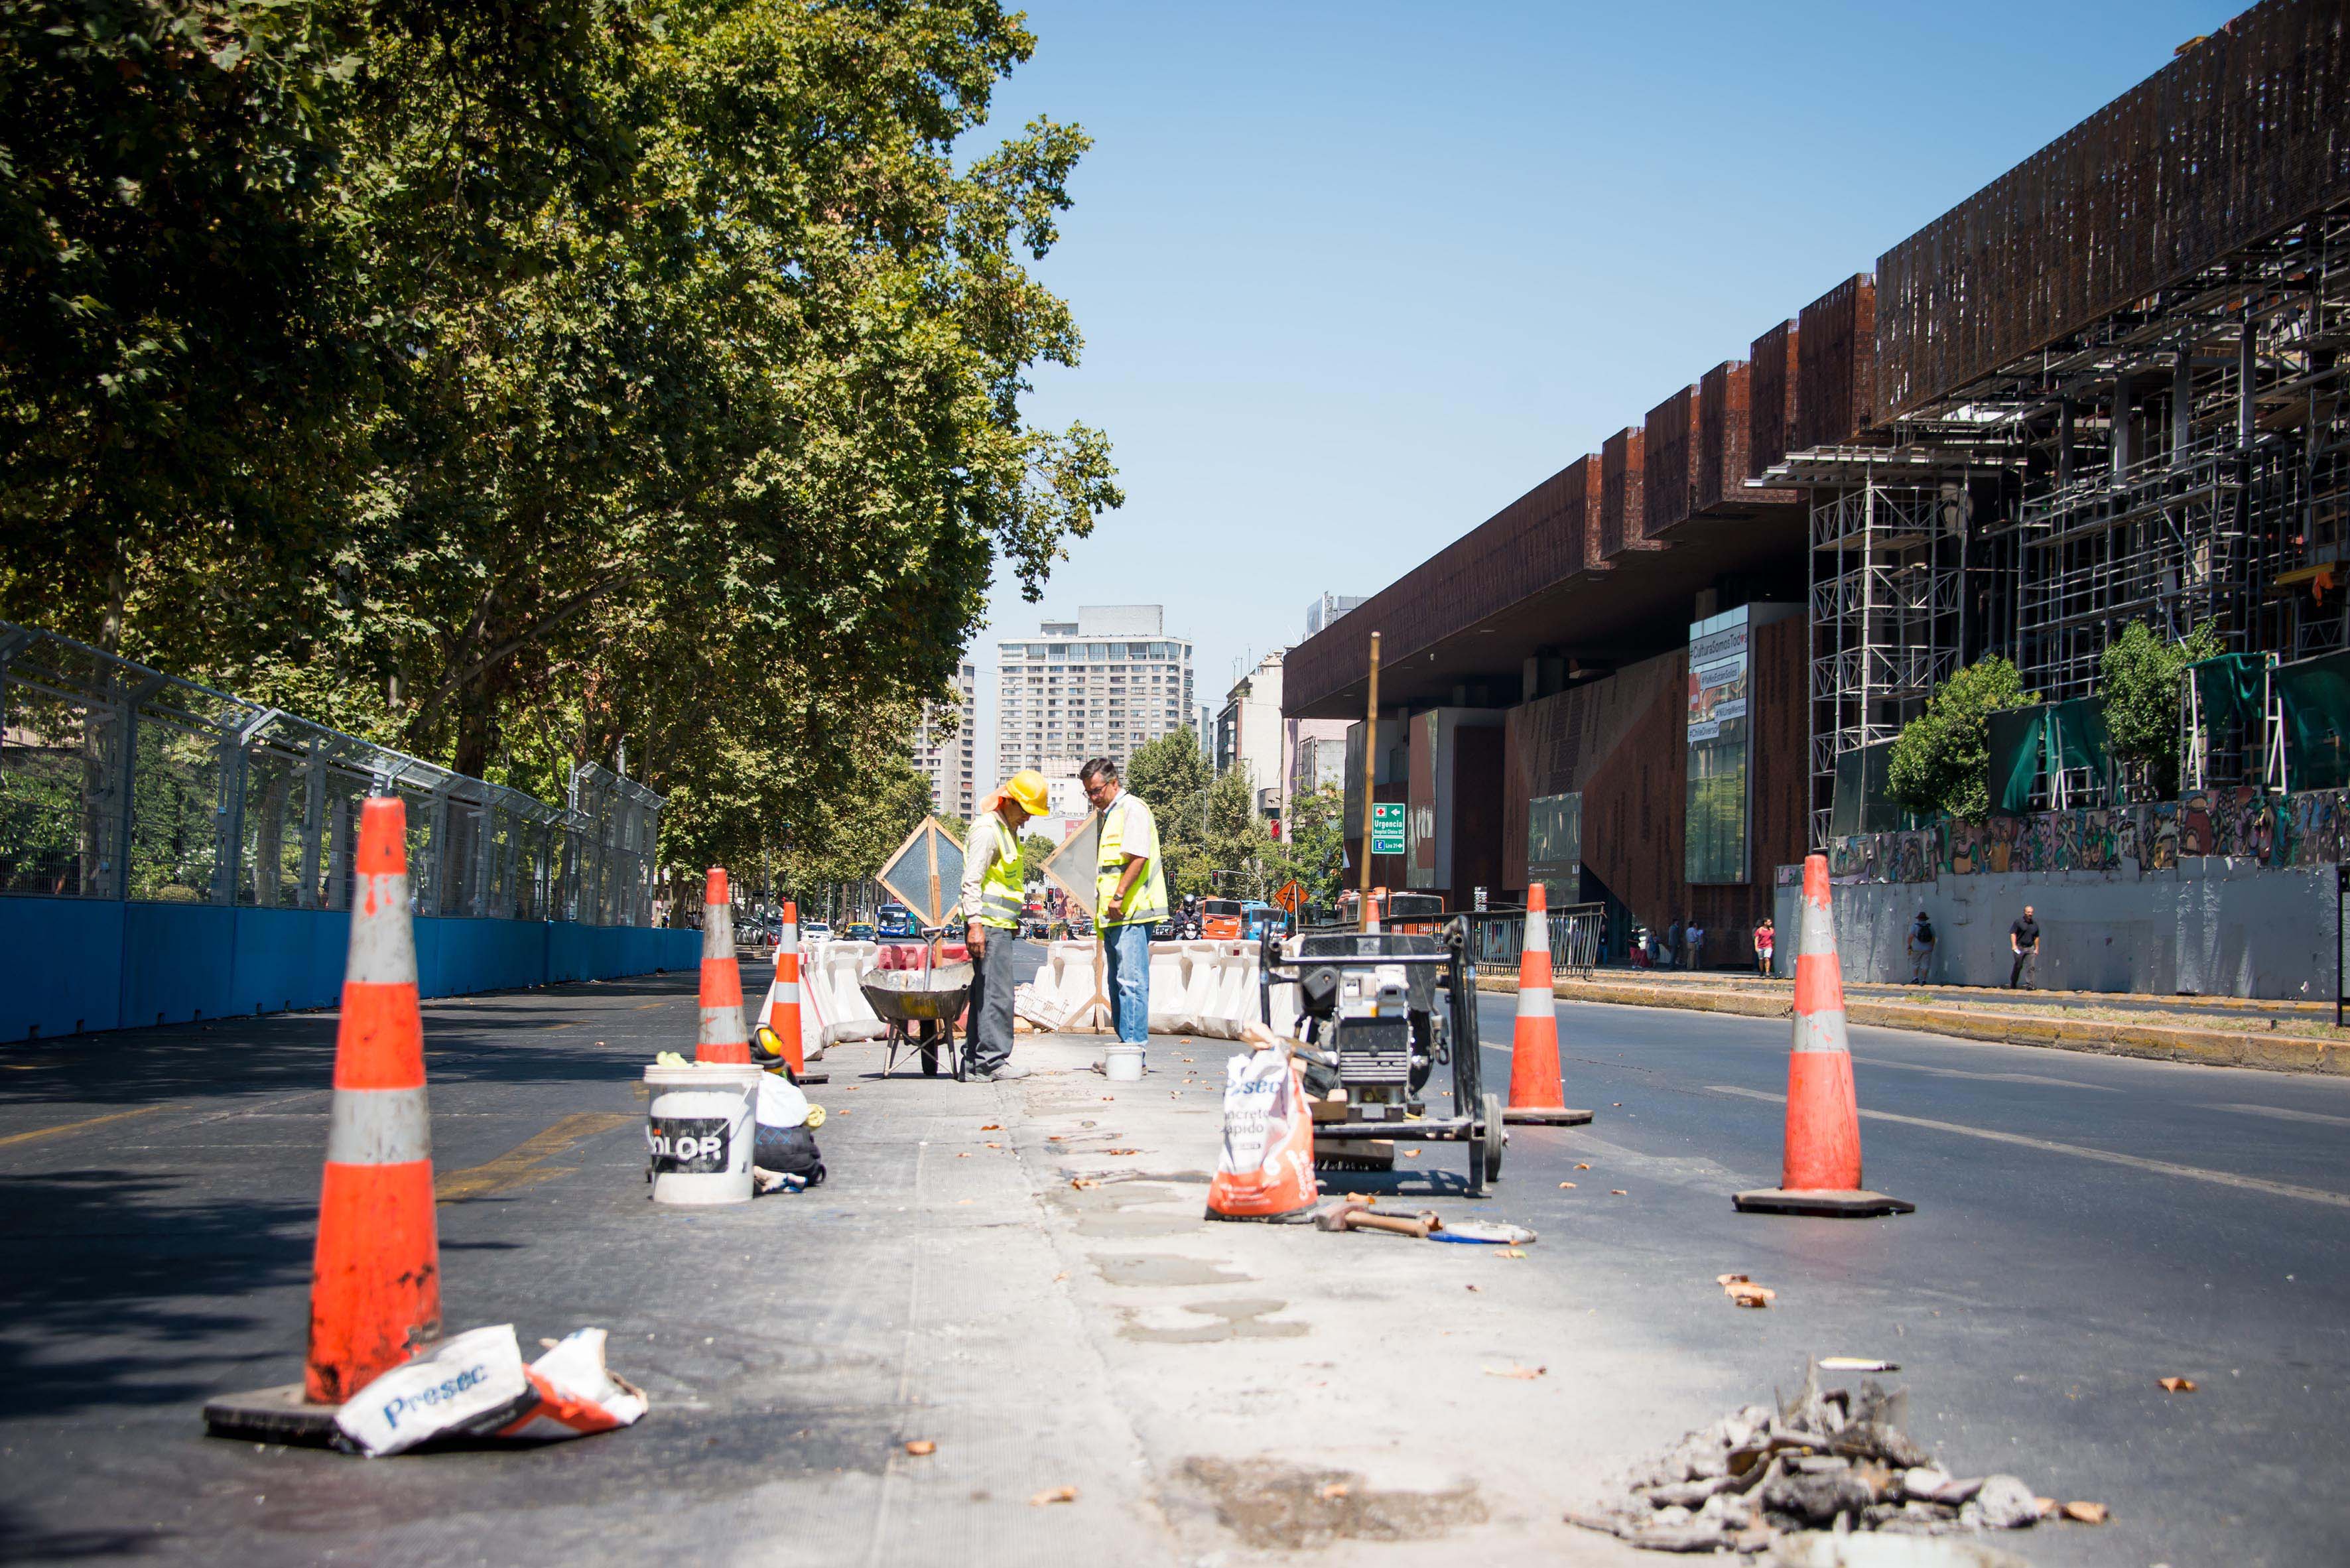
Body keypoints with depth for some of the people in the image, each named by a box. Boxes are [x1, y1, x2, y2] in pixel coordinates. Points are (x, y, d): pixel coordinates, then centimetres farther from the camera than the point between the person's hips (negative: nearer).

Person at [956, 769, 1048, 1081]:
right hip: (988, 924, -10)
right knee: (997, 992, -12)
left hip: (1001, 925, 10)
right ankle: (993, 1061, -12)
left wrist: (1014, 921, 27)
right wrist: (974, 924, -23)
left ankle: (975, 1058, 14)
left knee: (984, 991, 10)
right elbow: (972, 880, -17)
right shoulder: (987, 830, -11)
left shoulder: (1009, 830, 21)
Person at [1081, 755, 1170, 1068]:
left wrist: (1118, 897, -21)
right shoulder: (1109, 815, 24)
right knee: (1118, 983, 11)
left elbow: (1138, 857, -19)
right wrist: (1102, 907, 21)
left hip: (1131, 913, -10)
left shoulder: (1132, 810, -7)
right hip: (1115, 915, 10)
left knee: (1131, 983, -13)